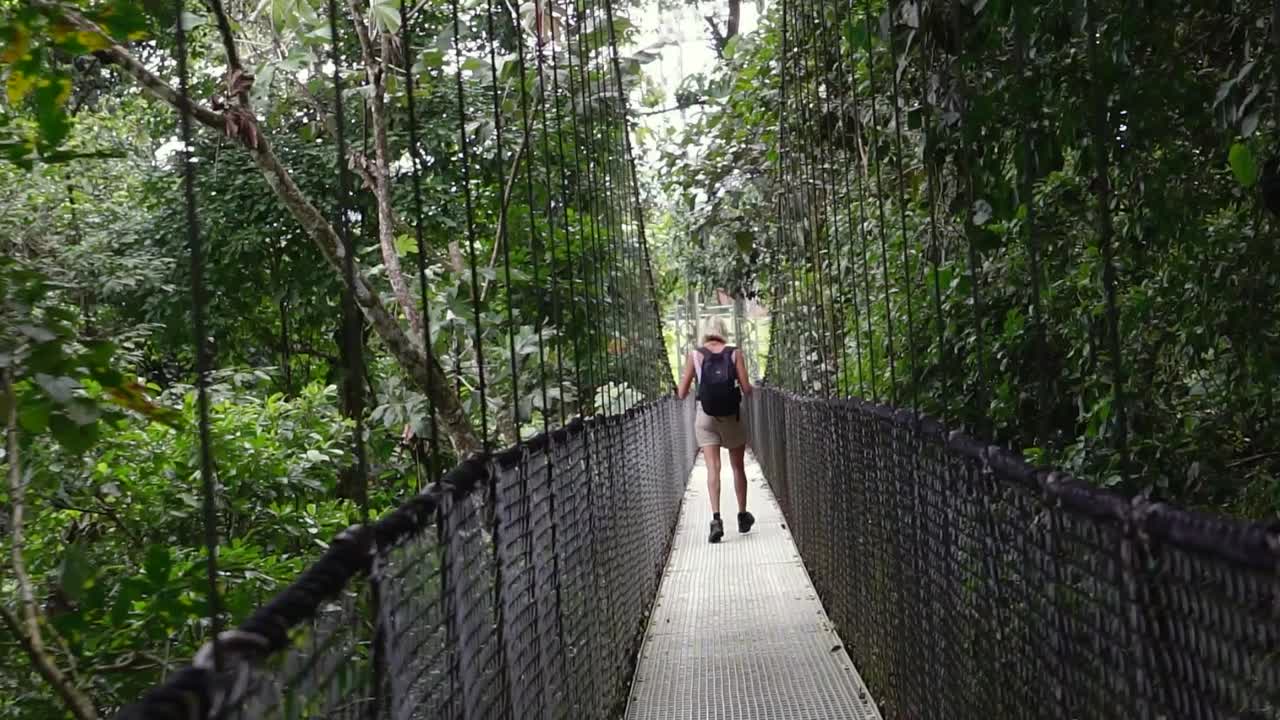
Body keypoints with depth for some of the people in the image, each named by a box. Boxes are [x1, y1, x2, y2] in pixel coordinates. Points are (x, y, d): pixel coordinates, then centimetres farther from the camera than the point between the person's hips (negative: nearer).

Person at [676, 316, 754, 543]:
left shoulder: (695, 355, -1)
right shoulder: (734, 353, 0)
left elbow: (682, 394, -1)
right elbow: (747, 390, -5)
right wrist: (743, 388, 18)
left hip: (706, 417, -1)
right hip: (733, 416, 1)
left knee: (713, 467, -4)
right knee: (738, 467, 16)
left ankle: (716, 518, -20)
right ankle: (742, 515, 26)